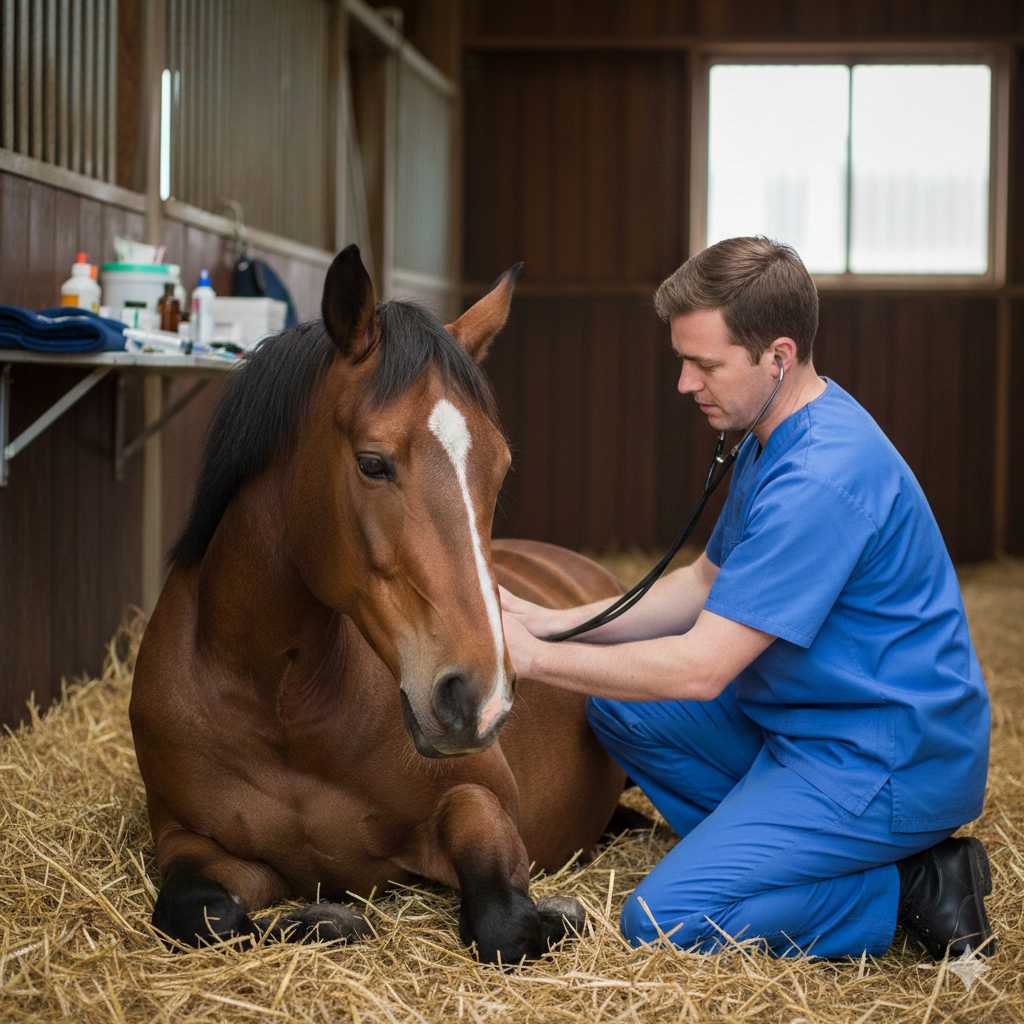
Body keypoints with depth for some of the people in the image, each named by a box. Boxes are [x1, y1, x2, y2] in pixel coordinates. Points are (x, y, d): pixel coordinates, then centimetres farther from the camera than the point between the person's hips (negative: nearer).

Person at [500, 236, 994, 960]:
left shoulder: (820, 480, -27)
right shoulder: (781, 437, 7)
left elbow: (699, 670, -27)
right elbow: (707, 583, 16)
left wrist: (533, 657, -17)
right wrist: (553, 622, 5)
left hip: (887, 761, -10)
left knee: (663, 921, -14)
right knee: (621, 708, 11)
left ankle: (913, 886, -5)